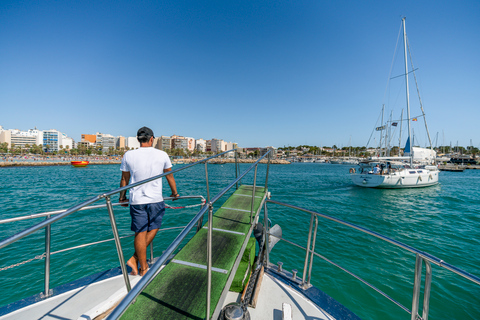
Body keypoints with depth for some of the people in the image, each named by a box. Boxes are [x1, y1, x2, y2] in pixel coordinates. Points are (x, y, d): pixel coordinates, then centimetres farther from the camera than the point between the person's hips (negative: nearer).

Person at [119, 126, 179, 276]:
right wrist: (175, 193, 22)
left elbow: (124, 179, 7)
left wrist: (122, 197, 23)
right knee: (153, 229, 19)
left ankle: (143, 268, 24)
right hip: (156, 200, -1)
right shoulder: (162, 155, -4)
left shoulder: (128, 155, -2)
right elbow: (169, 176, 8)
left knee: (140, 234, 11)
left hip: (136, 200, 2)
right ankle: (135, 259, 20)